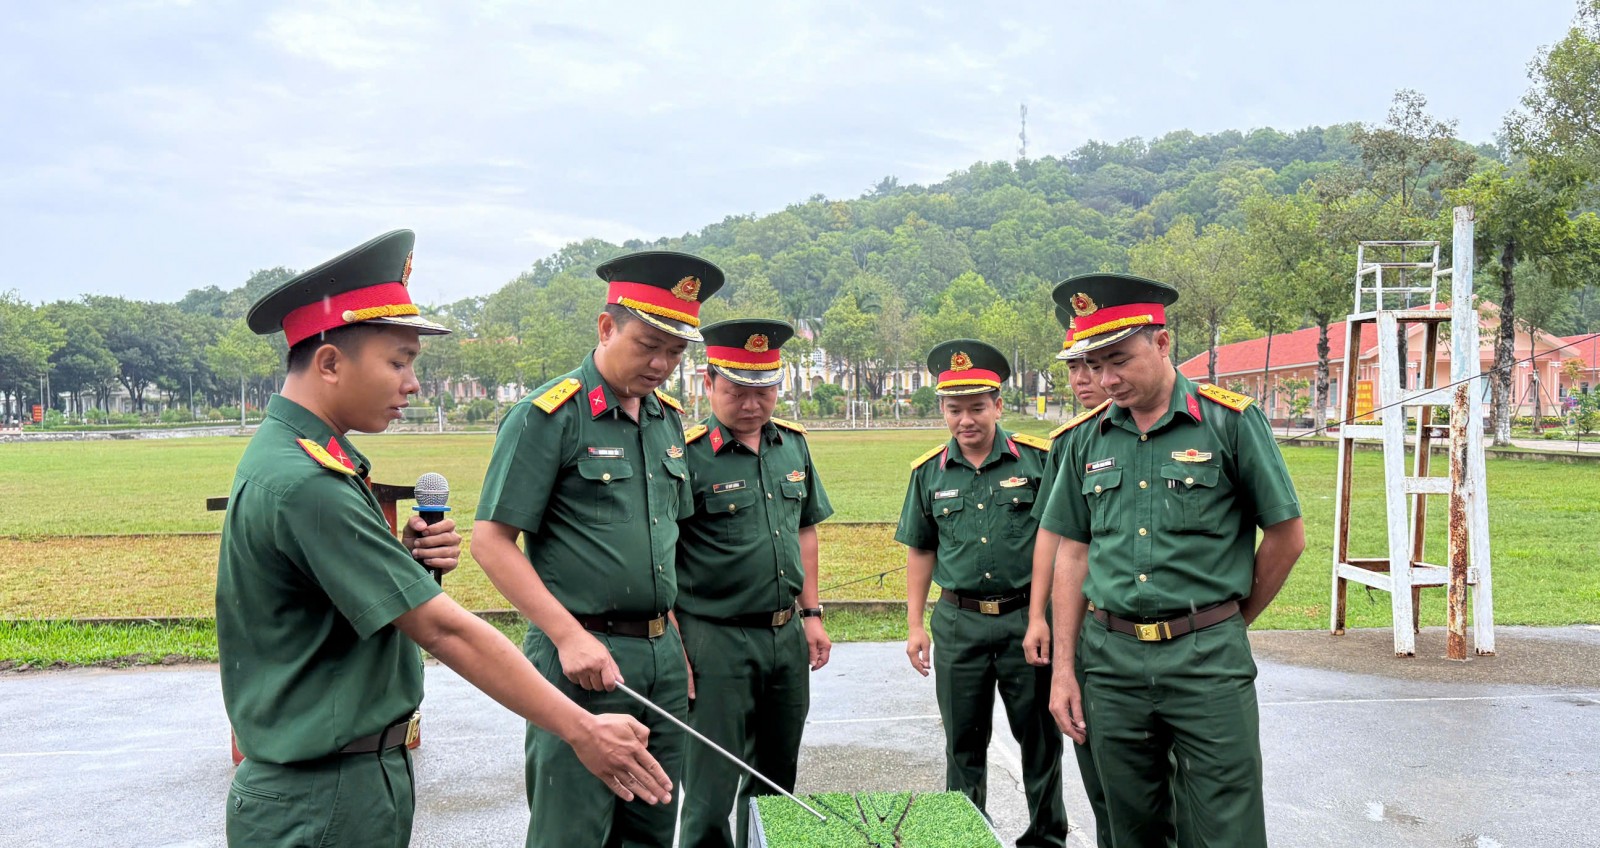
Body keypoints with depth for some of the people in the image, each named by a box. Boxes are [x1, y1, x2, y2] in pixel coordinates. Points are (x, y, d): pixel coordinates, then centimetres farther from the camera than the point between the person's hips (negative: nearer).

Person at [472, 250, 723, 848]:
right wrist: (570, 637, -18)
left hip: (662, 656, 7)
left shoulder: (668, 419, 12)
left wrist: (674, 639, 15)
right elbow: (491, 542, -13)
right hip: (582, 654, -7)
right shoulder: (546, 417, -10)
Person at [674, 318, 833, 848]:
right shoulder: (686, 455, -13)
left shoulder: (793, 445, 6)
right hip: (716, 642, -6)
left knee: (775, 782, 18)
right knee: (712, 791, 1)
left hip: (787, 637, 6)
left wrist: (811, 613, 14)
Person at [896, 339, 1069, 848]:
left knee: (1040, 737, 10)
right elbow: (920, 550, 11)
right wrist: (915, 626, 8)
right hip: (959, 622, 2)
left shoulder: (1038, 459, -5)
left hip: (1028, 617, -2)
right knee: (963, 743, 13)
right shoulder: (929, 472, 3)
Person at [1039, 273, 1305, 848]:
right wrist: (1063, 668, 6)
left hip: (1207, 662, -4)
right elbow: (1073, 554, 10)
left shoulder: (1230, 422, -6)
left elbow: (1287, 536, -1)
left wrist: (1229, 623, 7)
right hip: (1110, 661, 4)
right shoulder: (1088, 440, 7)